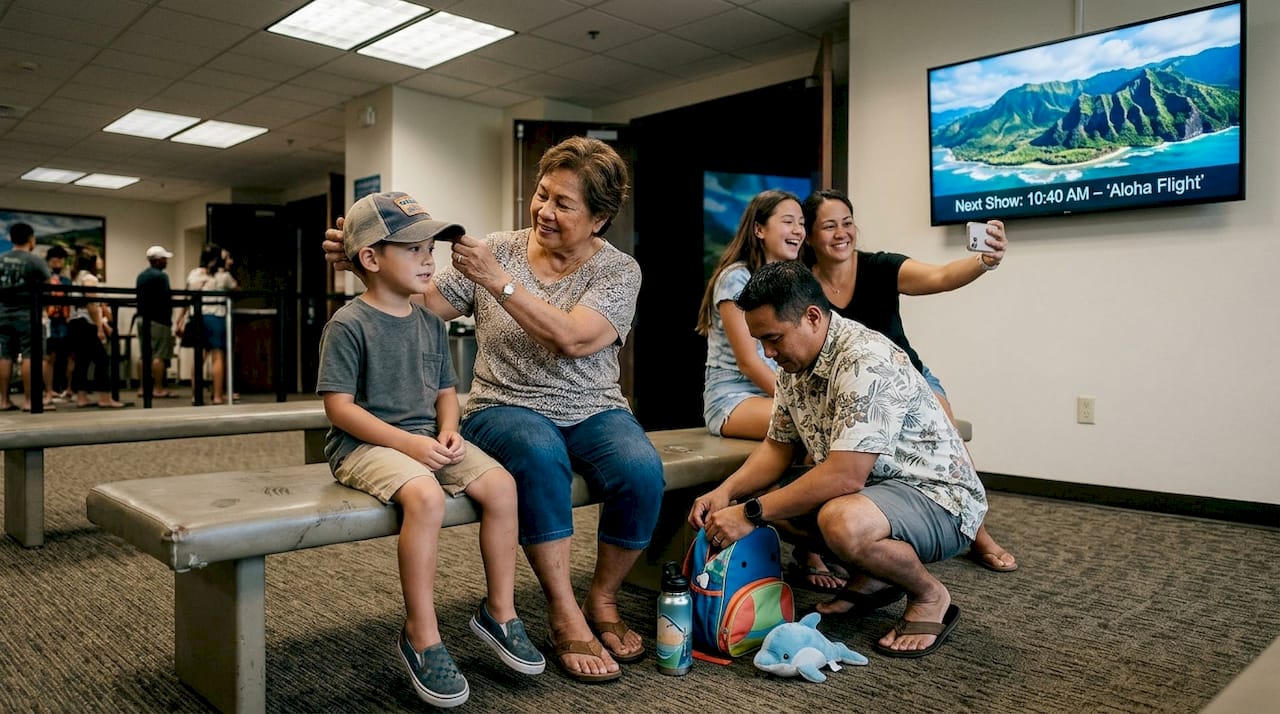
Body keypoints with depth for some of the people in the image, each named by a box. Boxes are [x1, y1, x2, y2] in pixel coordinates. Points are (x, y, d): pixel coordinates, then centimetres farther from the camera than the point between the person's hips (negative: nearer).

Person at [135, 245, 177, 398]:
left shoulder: (141, 275, 15)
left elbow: (140, 297, 18)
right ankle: (158, 389, -7)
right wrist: (168, 321, -11)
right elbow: (166, 299, -17)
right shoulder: (160, 276, -12)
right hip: (158, 320, -9)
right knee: (159, 355, -6)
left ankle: (143, 387, 14)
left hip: (142, 318, 9)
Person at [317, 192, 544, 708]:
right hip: (364, 444, -7)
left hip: (425, 438, 7)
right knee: (427, 496, -35)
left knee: (500, 484, -14)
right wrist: (407, 442, -22)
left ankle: (499, 611, 2)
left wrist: (447, 431, -5)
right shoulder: (348, 325, -9)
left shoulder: (430, 324, 11)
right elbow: (339, 407, -14)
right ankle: (422, 637, -19)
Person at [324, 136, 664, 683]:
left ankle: (602, 602, -2)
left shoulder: (618, 270, -1)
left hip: (594, 411, 1)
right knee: (539, 453, -36)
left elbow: (571, 338, -18)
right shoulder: (497, 250, 5)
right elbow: (424, 304, 3)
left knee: (641, 471, -29)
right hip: (506, 409, 0)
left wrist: (497, 280, -20)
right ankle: (564, 617, -19)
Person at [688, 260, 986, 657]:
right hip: (874, 488, 9)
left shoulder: (866, 361, -27)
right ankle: (869, 579, 14)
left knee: (842, 522, -36)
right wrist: (726, 493, -8)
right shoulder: (795, 362, 2)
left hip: (939, 498, -9)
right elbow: (777, 446, 9)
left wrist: (751, 514, -28)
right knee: (767, 497, -1)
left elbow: (845, 476, -33)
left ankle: (930, 596, -5)